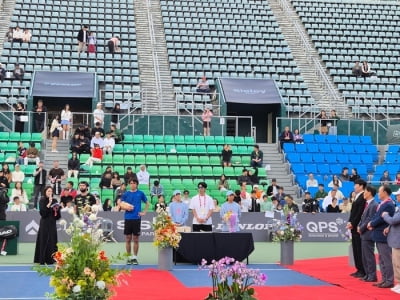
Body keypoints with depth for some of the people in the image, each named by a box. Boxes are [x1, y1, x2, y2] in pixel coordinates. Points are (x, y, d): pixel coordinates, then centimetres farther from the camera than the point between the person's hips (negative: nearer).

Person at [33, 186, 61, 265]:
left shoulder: (54, 200, 9)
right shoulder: (42, 200, -4)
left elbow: (57, 215, 13)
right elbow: (42, 211, -17)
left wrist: (57, 209, -8)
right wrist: (49, 204, -21)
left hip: (52, 223, 4)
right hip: (44, 223, -4)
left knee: (52, 241, 3)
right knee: (44, 241, -3)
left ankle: (50, 259, 8)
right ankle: (42, 259, 1)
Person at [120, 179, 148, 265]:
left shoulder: (140, 193, 4)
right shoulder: (126, 194, 6)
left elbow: (147, 203, 15)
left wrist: (144, 212, 4)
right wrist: (126, 208, -7)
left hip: (137, 218, -1)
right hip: (128, 218, 1)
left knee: (136, 239, 3)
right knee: (128, 239, 4)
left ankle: (135, 257, 12)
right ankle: (129, 257, 13)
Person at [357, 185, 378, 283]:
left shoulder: (373, 205, -15)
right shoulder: (367, 204, 13)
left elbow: (369, 220, -19)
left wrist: (361, 228, -13)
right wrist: (359, 226, 4)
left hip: (368, 234, -10)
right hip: (364, 234, 10)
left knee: (369, 255, -4)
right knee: (364, 256, 14)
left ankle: (372, 276, 2)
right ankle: (368, 275, 21)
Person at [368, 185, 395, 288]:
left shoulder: (388, 205, -18)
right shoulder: (382, 204, 13)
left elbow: (381, 218, -23)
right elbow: (376, 216, 14)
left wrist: (371, 224, -9)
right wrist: (372, 223, -4)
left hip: (384, 235, -10)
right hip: (379, 235, 10)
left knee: (387, 259, -3)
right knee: (381, 259, 15)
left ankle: (389, 281, 3)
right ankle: (384, 280, 22)